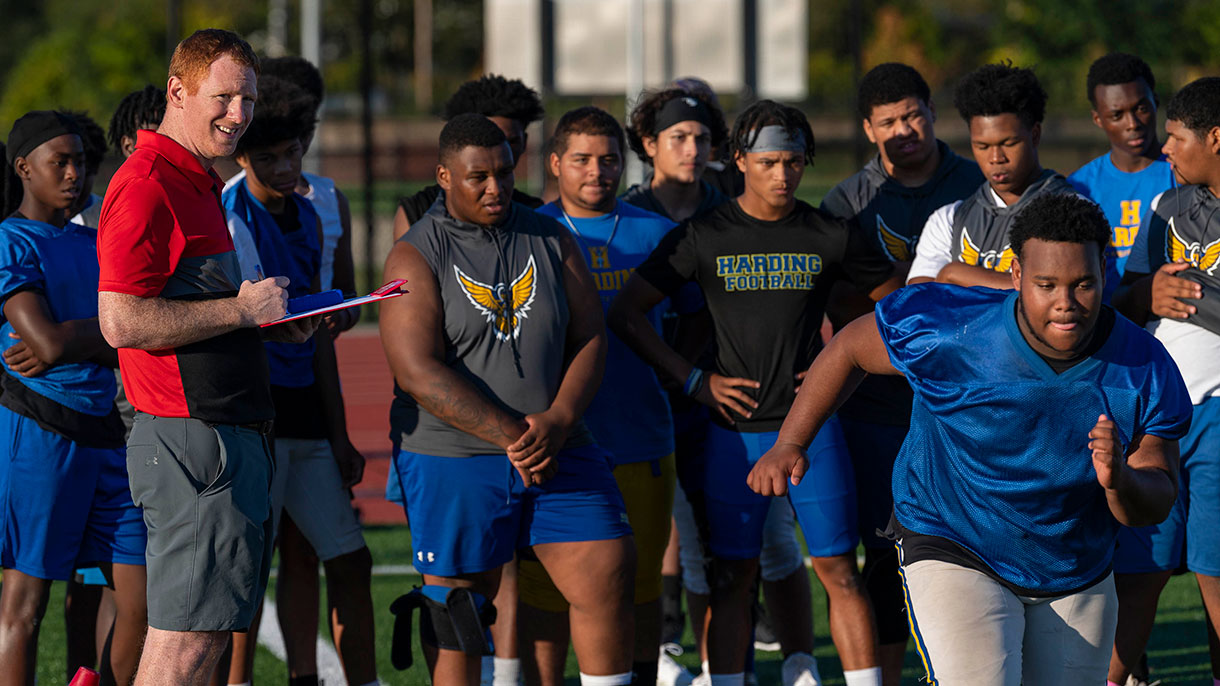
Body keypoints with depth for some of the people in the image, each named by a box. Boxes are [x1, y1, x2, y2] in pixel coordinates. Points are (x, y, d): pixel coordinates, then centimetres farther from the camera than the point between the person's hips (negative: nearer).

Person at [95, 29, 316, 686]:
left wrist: (272, 322, 13)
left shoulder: (200, 183, 20)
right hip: (190, 435, -10)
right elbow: (121, 321, -21)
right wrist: (241, 310, -17)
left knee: (211, 627, 10)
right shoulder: (146, 186, -13)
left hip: (235, 432, 10)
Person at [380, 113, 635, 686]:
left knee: (607, 577, -5)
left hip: (556, 448, 3)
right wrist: (510, 437, -20)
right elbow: (418, 371, -15)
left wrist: (558, 422, -13)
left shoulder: (550, 240, 8)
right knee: (457, 610, 2)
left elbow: (590, 338, 5)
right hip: (453, 462, -3)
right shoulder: (415, 257, -5)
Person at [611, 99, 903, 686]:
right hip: (735, 432, 0)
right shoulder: (704, 237, 0)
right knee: (731, 576, 1)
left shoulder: (831, 237, 2)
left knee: (840, 572, -2)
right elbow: (626, 313, 2)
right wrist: (693, 381, -4)